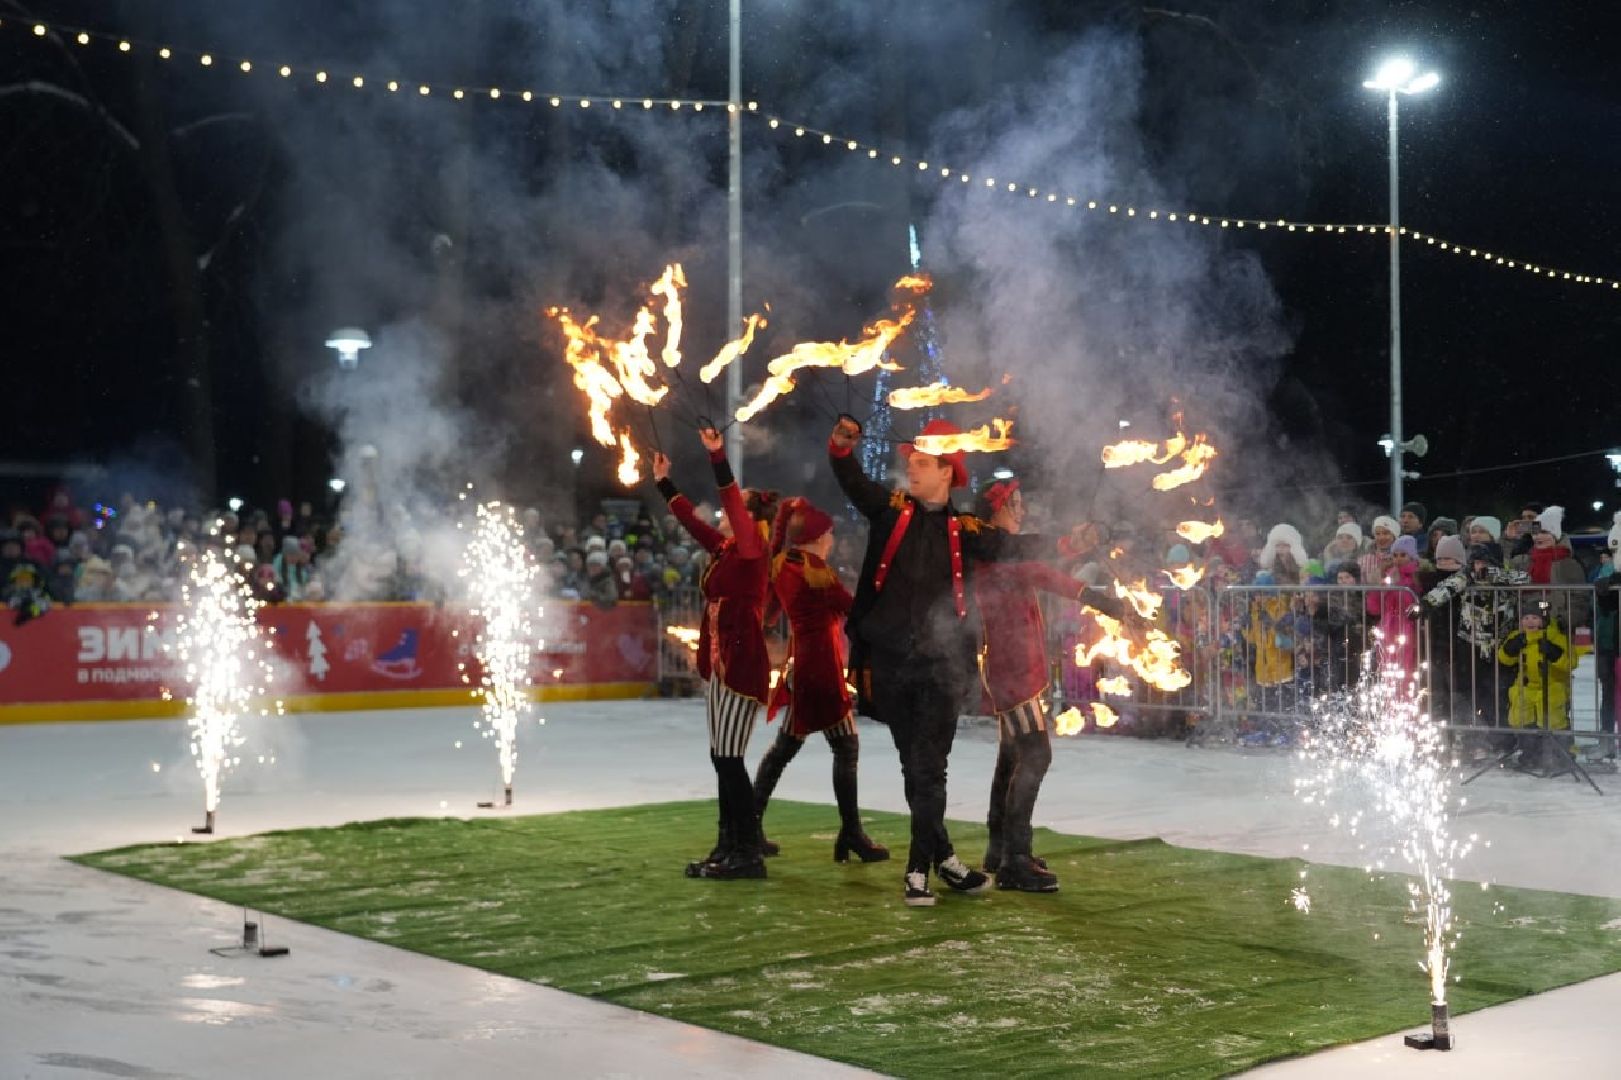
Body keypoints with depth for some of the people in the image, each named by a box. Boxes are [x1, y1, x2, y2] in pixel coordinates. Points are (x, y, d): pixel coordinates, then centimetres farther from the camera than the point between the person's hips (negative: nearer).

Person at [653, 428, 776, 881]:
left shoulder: (753, 553, -10)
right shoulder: (725, 551, 13)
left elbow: (735, 505, -24)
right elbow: (691, 519, 26)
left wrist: (718, 457, -31)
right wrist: (664, 482, 31)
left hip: (743, 665, -9)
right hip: (719, 666, 9)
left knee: (729, 758, -9)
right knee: (721, 758, 10)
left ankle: (749, 854, -4)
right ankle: (729, 847, 16)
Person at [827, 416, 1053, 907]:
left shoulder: (963, 529, 6)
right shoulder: (891, 508, 7)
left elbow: (1011, 546, 1)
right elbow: (852, 480, -4)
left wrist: (1057, 544, -16)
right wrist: (841, 446, -24)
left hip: (941, 664, -1)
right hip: (889, 662, 2)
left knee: (928, 767, -5)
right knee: (913, 766, 9)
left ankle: (920, 866, 2)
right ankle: (941, 855, 21)